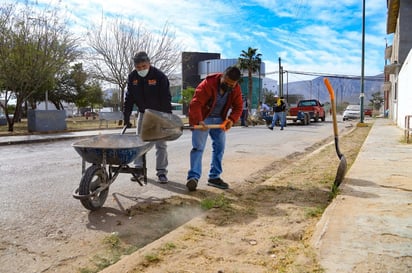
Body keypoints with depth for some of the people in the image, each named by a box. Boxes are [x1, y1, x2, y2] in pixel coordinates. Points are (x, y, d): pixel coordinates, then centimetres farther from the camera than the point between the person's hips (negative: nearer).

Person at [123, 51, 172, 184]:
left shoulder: (159, 76, -18)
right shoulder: (132, 77, -5)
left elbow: (166, 99, -17)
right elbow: (129, 98, 0)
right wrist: (126, 116, -5)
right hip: (143, 113, 4)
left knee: (161, 144, -2)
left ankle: (161, 171, 5)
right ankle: (139, 168, 15)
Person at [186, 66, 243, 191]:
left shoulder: (236, 89, -10)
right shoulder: (208, 83, -27)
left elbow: (238, 106, -1)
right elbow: (195, 103, -31)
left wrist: (231, 119, -20)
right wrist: (199, 121, -43)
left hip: (219, 120, 6)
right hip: (202, 119, -6)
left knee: (219, 147, 7)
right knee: (198, 147, -11)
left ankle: (214, 177, 16)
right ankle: (193, 177, -11)